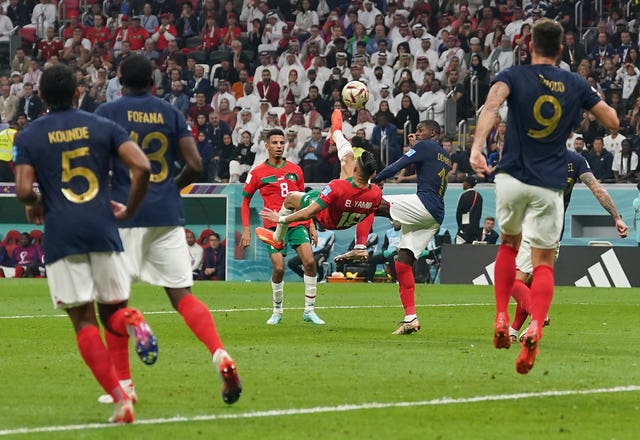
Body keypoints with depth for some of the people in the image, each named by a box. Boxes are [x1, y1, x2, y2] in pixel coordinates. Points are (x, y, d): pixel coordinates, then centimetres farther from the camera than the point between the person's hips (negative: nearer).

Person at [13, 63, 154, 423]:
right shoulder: (103, 127, 8)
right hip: (103, 229, 1)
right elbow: (142, 167, -4)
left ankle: (119, 398, -15)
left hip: (61, 235, -1)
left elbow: (24, 190, -6)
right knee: (112, 310, 15)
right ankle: (132, 321, -24)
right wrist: (129, 210, 9)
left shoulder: (29, 137, 5)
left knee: (84, 321, 2)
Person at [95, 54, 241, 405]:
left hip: (125, 213, -3)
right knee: (182, 295, 4)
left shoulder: (107, 112, 1)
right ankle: (220, 355, -19)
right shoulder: (170, 113, 9)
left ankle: (123, 382, 7)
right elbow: (195, 165, 2)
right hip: (168, 213, 3)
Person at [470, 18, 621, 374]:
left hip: (512, 178, 0)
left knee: (509, 244, 26)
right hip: (550, 185, 0)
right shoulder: (576, 85, 6)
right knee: (544, 262, 4)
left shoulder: (514, 77, 0)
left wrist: (477, 146, -35)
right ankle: (535, 328, -23)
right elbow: (613, 121, 13)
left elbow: (492, 103, -22)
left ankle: (502, 320, 13)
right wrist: (596, 100, 33)